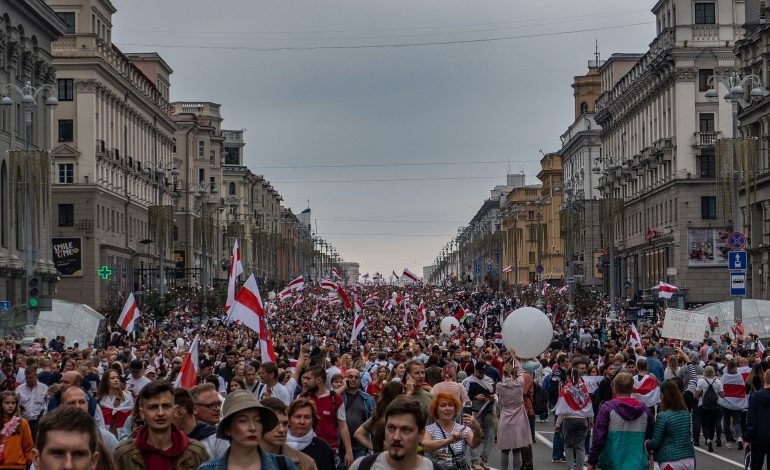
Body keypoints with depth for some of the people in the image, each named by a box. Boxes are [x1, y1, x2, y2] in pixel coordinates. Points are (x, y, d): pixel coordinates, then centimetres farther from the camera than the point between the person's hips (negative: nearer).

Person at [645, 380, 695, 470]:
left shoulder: (662, 416, -13)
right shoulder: (686, 412, 6)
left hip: (671, 462, -6)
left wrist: (646, 444, 12)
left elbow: (656, 442, -10)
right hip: (689, 459, 6)